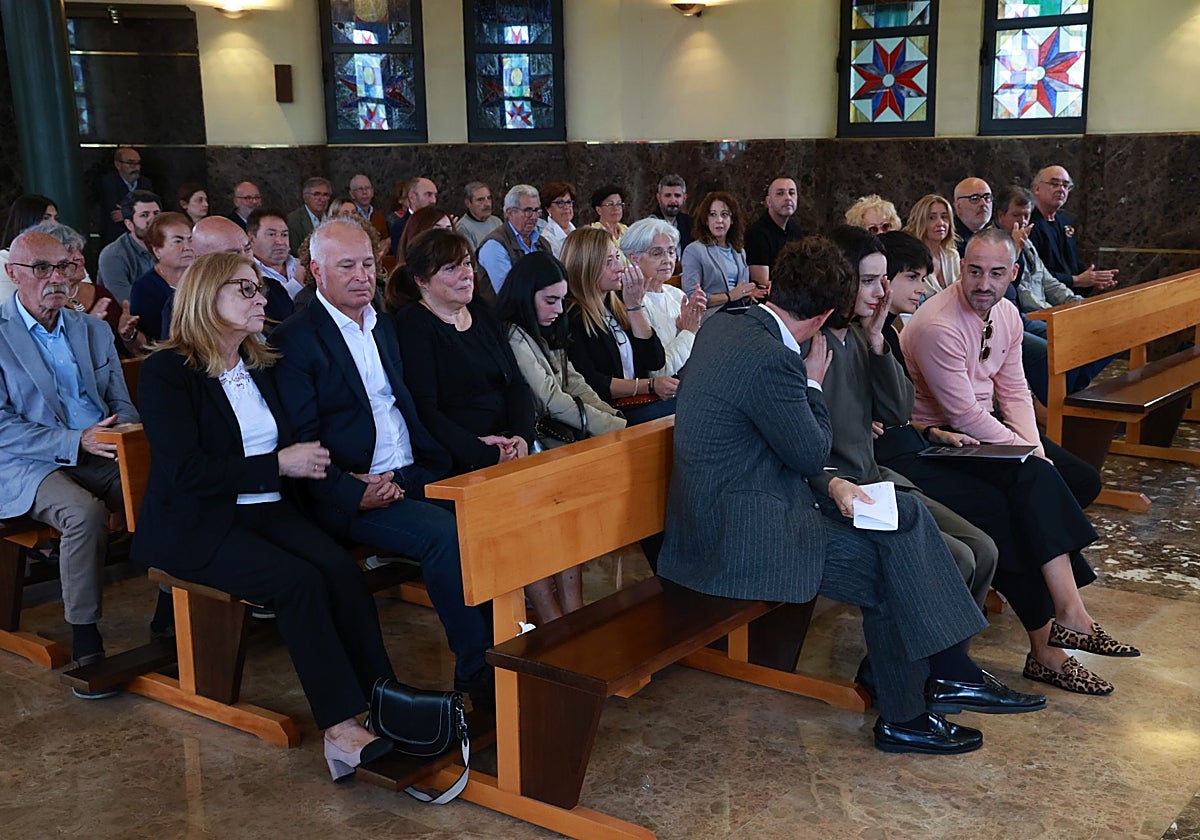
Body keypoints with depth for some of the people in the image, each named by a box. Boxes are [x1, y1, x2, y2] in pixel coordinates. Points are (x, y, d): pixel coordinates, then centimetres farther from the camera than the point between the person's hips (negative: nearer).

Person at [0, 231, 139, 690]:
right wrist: (77, 442, -20)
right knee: (86, 513, -35)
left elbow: (122, 403, 18)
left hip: (101, 457, 5)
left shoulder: (93, 330, 15)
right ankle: (84, 640, -20)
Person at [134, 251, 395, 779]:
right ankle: (342, 728, -28)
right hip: (195, 526, -6)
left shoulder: (261, 367, 16)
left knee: (342, 569, -23)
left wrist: (309, 461, -4)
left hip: (266, 512, 6)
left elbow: (288, 446, 19)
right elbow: (185, 472, -17)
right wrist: (278, 466, -16)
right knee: (299, 579, -30)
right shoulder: (167, 372, -7)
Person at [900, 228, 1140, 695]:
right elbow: (965, 416, -22)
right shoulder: (937, 326, -22)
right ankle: (1069, 613, -24)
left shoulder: (1006, 315, 6)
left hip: (983, 433, 10)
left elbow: (1014, 391, 9)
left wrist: (1034, 445, -9)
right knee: (1033, 480, -28)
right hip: (937, 441, -10)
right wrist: (1029, 455, -19)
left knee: (1082, 480, -2)